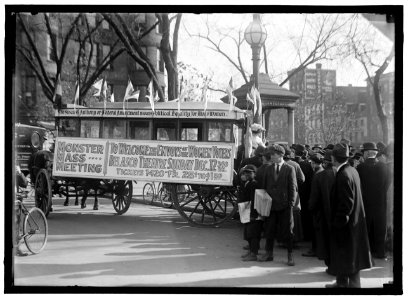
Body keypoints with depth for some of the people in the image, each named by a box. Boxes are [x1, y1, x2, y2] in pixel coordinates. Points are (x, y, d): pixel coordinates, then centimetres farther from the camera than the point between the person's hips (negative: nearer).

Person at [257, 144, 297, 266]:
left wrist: (291, 204, -9)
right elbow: (263, 186, 11)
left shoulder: (289, 169, -3)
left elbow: (293, 188, -4)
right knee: (269, 230, 9)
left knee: (287, 230, 4)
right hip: (270, 204, 4)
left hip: (284, 206, -4)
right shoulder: (268, 169, 9)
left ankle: (290, 255, 14)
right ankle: (269, 253, 22)